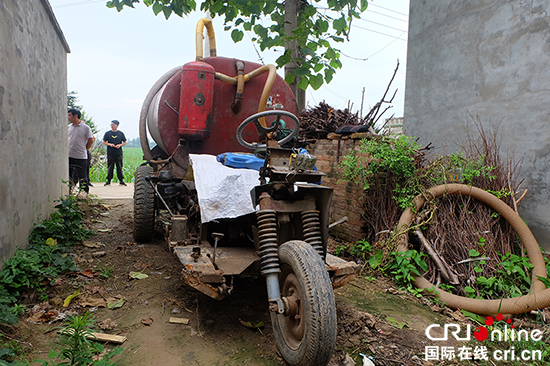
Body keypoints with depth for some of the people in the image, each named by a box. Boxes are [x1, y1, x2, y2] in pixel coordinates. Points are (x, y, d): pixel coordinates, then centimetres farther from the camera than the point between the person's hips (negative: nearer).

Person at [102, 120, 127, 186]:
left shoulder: (121, 133, 6)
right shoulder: (107, 133, 6)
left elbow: (125, 142, 9)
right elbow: (104, 142, 9)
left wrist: (120, 145, -10)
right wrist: (110, 144, -10)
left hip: (119, 154, 0)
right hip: (110, 153, 0)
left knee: (119, 167, 2)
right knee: (110, 167, 3)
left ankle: (121, 180, 8)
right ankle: (108, 181, 11)